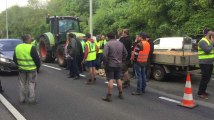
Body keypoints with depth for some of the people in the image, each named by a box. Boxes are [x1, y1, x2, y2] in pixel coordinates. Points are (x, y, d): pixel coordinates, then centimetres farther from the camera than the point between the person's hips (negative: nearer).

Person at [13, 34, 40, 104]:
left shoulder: (17, 47, 3)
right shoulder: (31, 48, -16)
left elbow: (14, 59, 10)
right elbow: (37, 59, -14)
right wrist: (38, 66, 2)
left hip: (21, 69, 5)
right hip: (31, 69, -5)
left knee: (22, 84, 15)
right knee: (31, 84, 5)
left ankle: (22, 99, 21)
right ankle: (31, 99, 8)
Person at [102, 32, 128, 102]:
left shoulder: (108, 44, -12)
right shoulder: (120, 44, 8)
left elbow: (105, 55, -21)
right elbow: (125, 54, 12)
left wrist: (105, 63, -9)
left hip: (110, 65, -6)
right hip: (118, 65, 6)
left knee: (110, 80, -4)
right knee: (118, 79, 16)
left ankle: (109, 96, -1)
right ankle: (120, 94, 24)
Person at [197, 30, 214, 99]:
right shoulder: (202, 41, -14)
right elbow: (207, 50, -26)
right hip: (204, 63, -9)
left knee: (207, 78, 14)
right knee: (204, 78, -8)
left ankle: (203, 91, 25)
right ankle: (200, 93, 0)